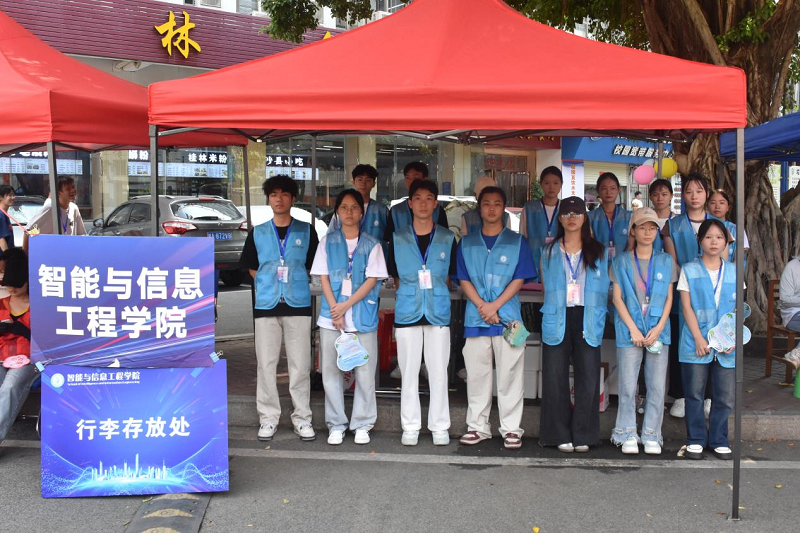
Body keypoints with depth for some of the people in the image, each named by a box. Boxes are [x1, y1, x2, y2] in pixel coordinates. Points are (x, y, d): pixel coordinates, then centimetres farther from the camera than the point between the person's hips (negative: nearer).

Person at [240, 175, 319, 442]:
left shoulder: (306, 231, 7)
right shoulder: (258, 233, 11)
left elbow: (313, 266, 12)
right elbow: (251, 266, 16)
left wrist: (295, 282, 4)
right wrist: (267, 284, 6)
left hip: (298, 304, -1)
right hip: (266, 306, 1)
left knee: (300, 365, 0)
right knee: (266, 364, 3)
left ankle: (302, 418, 8)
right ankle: (268, 418, 11)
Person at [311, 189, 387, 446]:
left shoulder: (372, 244, 4)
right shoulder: (328, 242, 8)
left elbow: (372, 280, -3)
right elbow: (324, 278, 2)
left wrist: (345, 305, -12)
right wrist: (335, 311, -9)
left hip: (363, 316, -1)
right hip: (331, 315, 1)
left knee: (365, 372, 1)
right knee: (331, 371, 4)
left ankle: (362, 424, 11)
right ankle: (336, 425, 14)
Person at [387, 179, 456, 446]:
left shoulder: (447, 238, 6)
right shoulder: (398, 238, 6)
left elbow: (451, 276, 13)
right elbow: (395, 277, 13)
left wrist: (435, 291, 6)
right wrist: (409, 293, 7)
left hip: (438, 311, 0)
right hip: (407, 311, 0)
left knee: (438, 371, 2)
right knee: (409, 371, 3)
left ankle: (439, 427, 11)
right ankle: (410, 426, 13)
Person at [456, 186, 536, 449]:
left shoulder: (517, 241, 6)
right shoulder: (466, 243, 11)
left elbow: (519, 279, -1)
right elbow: (464, 280, 5)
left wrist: (495, 305, -12)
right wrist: (482, 307, -10)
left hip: (508, 317, -2)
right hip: (475, 318, 2)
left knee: (509, 374, 0)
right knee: (476, 373, 5)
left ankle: (511, 428, 7)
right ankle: (477, 426, 14)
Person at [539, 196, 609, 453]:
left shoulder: (599, 252, 11)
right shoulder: (549, 252, 12)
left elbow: (604, 290, 11)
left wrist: (598, 321, 4)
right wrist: (554, 309, 10)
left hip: (587, 321, 0)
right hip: (556, 320, 1)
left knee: (589, 379, -3)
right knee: (555, 379, -1)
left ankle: (583, 436, 8)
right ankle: (560, 435, 9)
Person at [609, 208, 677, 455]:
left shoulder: (665, 261, 10)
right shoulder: (621, 261, 5)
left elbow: (669, 297, 8)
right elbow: (617, 297, 1)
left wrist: (659, 327, -6)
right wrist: (633, 329, -9)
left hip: (658, 330, 2)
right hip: (629, 330, -2)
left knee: (657, 386, 2)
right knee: (628, 386, -1)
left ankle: (651, 435, 12)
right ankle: (627, 435, 10)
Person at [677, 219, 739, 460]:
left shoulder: (734, 272, 10)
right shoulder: (689, 270, 3)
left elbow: (737, 309, 9)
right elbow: (686, 307, -2)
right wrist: (698, 338, -11)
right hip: (695, 344, -2)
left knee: (725, 397, 4)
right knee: (694, 394, 4)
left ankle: (718, 440, 19)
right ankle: (696, 439, 17)